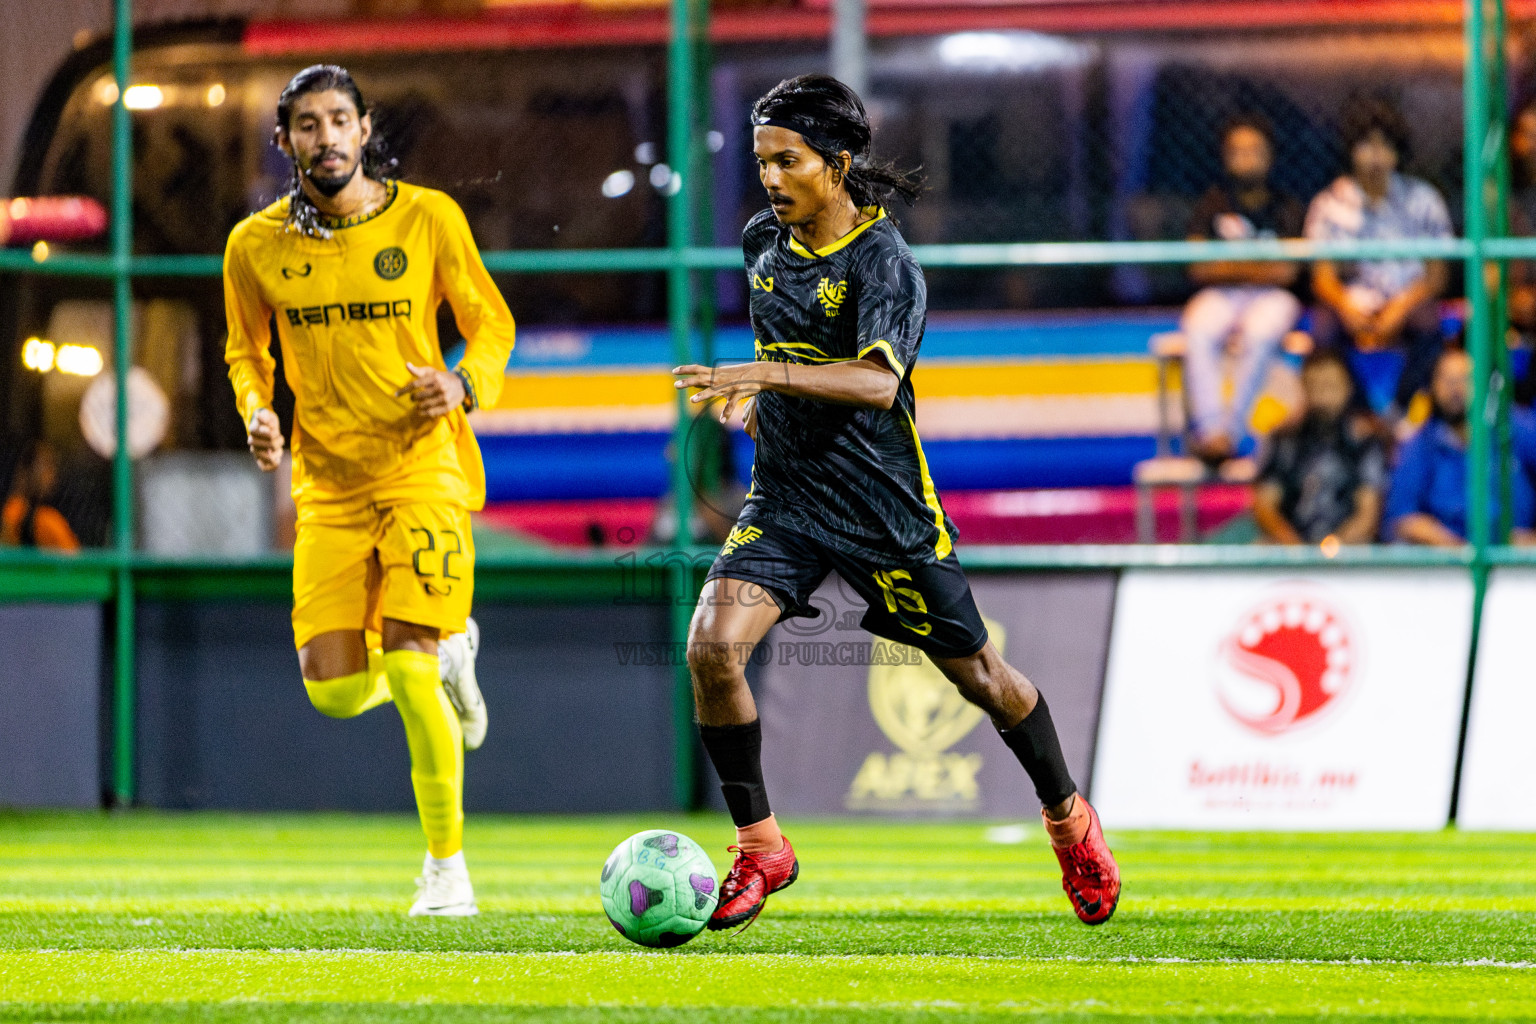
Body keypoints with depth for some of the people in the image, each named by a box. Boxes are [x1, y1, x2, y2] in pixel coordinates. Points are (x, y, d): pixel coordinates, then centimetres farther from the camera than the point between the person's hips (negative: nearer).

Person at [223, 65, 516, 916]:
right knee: (335, 690, -5)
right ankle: (445, 655, 31)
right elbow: (246, 351, 15)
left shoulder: (428, 218, -6)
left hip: (424, 468, -3)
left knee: (406, 670, -15)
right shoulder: (257, 246, 0)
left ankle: (447, 865, 1)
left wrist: (464, 383, -16)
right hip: (328, 484, 3)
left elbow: (491, 323, 5)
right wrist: (256, 411, -6)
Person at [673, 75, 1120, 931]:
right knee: (714, 645, -18)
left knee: (974, 670, 9)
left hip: (884, 506, -5)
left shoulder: (884, 261, -17)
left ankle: (1069, 818, 36)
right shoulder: (765, 241, 4)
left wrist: (766, 375, -44)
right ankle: (760, 849, -2)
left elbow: (877, 380, -34)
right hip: (785, 498, 5)